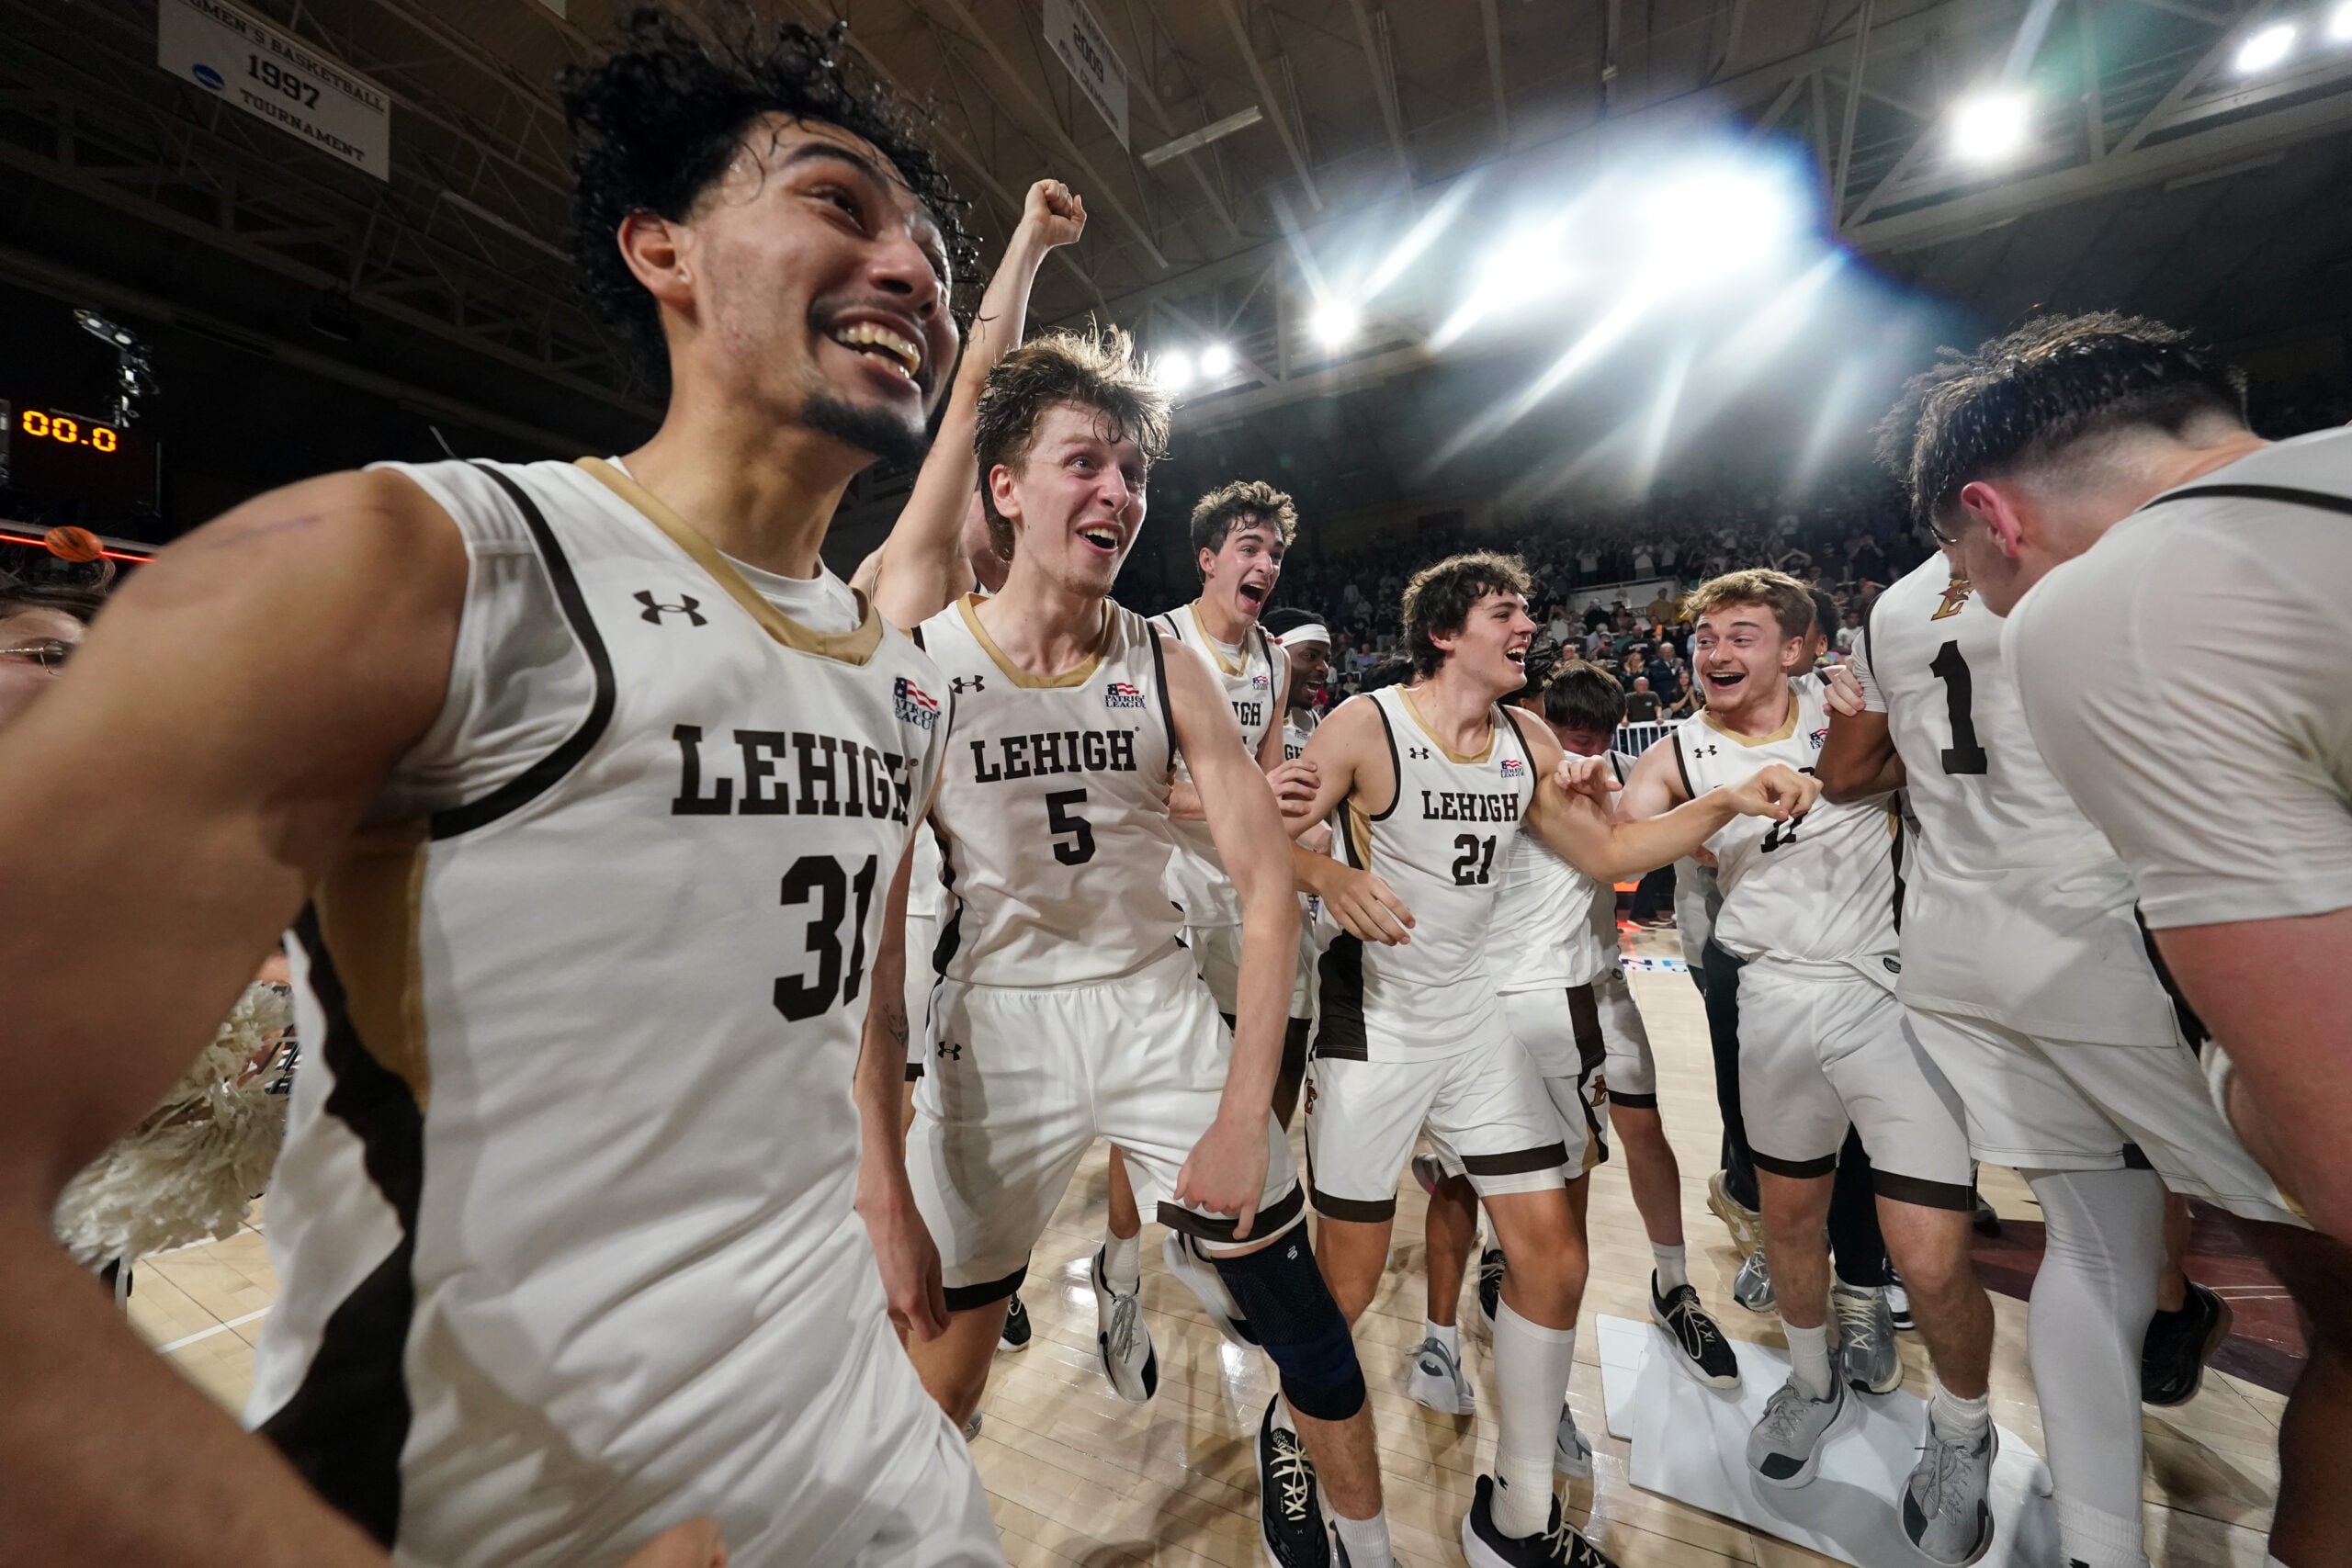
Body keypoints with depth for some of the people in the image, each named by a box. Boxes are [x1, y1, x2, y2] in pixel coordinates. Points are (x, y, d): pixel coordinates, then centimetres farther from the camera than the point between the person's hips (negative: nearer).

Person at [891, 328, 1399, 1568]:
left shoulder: (1167, 667, -4)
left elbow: (1267, 883, -5)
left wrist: (1243, 1115, -11)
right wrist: (876, 1157, -8)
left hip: (1160, 1009, 2)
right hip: (993, 1024, -1)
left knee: (1310, 1332, 10)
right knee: (937, 1384, 10)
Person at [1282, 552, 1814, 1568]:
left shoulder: (1527, 743, 7)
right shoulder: (1368, 723, -12)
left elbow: (1607, 854, 12)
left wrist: (1731, 803, 1)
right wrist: (1330, 876, -35)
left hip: (1476, 1020, 6)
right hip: (1372, 1024, -6)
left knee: (1553, 1262, 8)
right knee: (1346, 1287, 6)